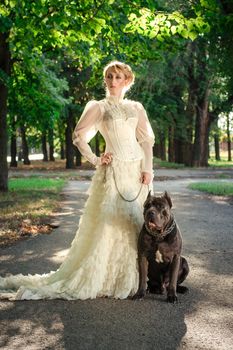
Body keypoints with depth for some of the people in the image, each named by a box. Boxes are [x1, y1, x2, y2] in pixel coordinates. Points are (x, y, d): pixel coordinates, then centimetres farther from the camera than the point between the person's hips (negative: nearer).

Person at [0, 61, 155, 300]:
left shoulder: (136, 108, 14)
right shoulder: (98, 107, 4)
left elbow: (147, 140, 10)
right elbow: (78, 136, -1)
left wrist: (147, 168, -1)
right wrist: (95, 160, -7)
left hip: (137, 168, 5)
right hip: (115, 170, -4)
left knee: (137, 221, 4)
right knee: (109, 221, -8)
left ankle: (130, 277, 14)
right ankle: (100, 277, 3)